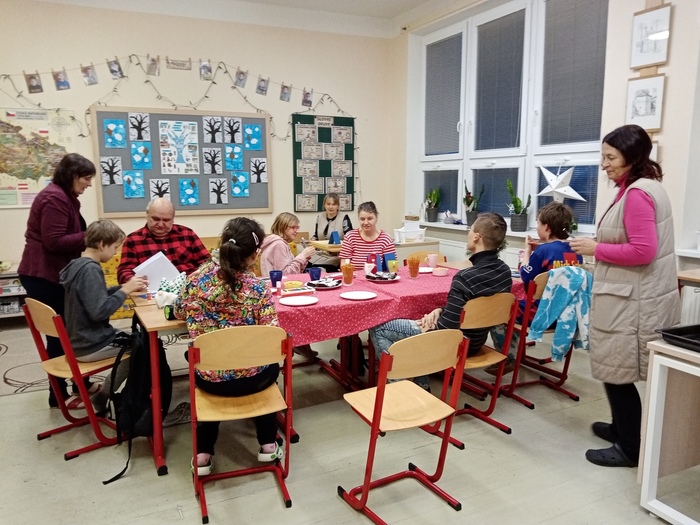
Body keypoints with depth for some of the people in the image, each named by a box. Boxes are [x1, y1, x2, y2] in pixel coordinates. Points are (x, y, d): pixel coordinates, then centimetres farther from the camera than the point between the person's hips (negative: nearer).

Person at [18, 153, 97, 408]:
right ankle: (58, 395, 9)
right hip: (44, 276, -10)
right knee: (58, 334, -3)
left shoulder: (65, 197, 16)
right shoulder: (54, 198, -18)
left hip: (55, 274, 10)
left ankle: (81, 383, 25)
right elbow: (54, 242, -23)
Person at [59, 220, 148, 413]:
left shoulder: (78, 264, 7)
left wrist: (126, 287, 6)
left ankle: (102, 395, 23)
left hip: (80, 340, 10)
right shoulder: (90, 269, -23)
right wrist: (125, 290, -21)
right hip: (90, 345, -10)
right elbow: (99, 311, -31)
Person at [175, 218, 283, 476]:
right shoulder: (258, 288, -18)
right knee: (270, 366, 33)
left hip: (209, 378, 2)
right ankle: (268, 445, 34)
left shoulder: (198, 277, -10)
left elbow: (180, 312, 9)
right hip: (250, 379, -2)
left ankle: (202, 454, 28)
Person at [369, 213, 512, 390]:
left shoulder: (465, 277, -31)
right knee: (412, 322, 32)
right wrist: (440, 311, -3)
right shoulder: (504, 270, -5)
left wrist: (427, 327, -6)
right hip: (474, 342, 8)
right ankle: (421, 386, 28)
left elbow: (445, 329, -26)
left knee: (377, 328, 5)